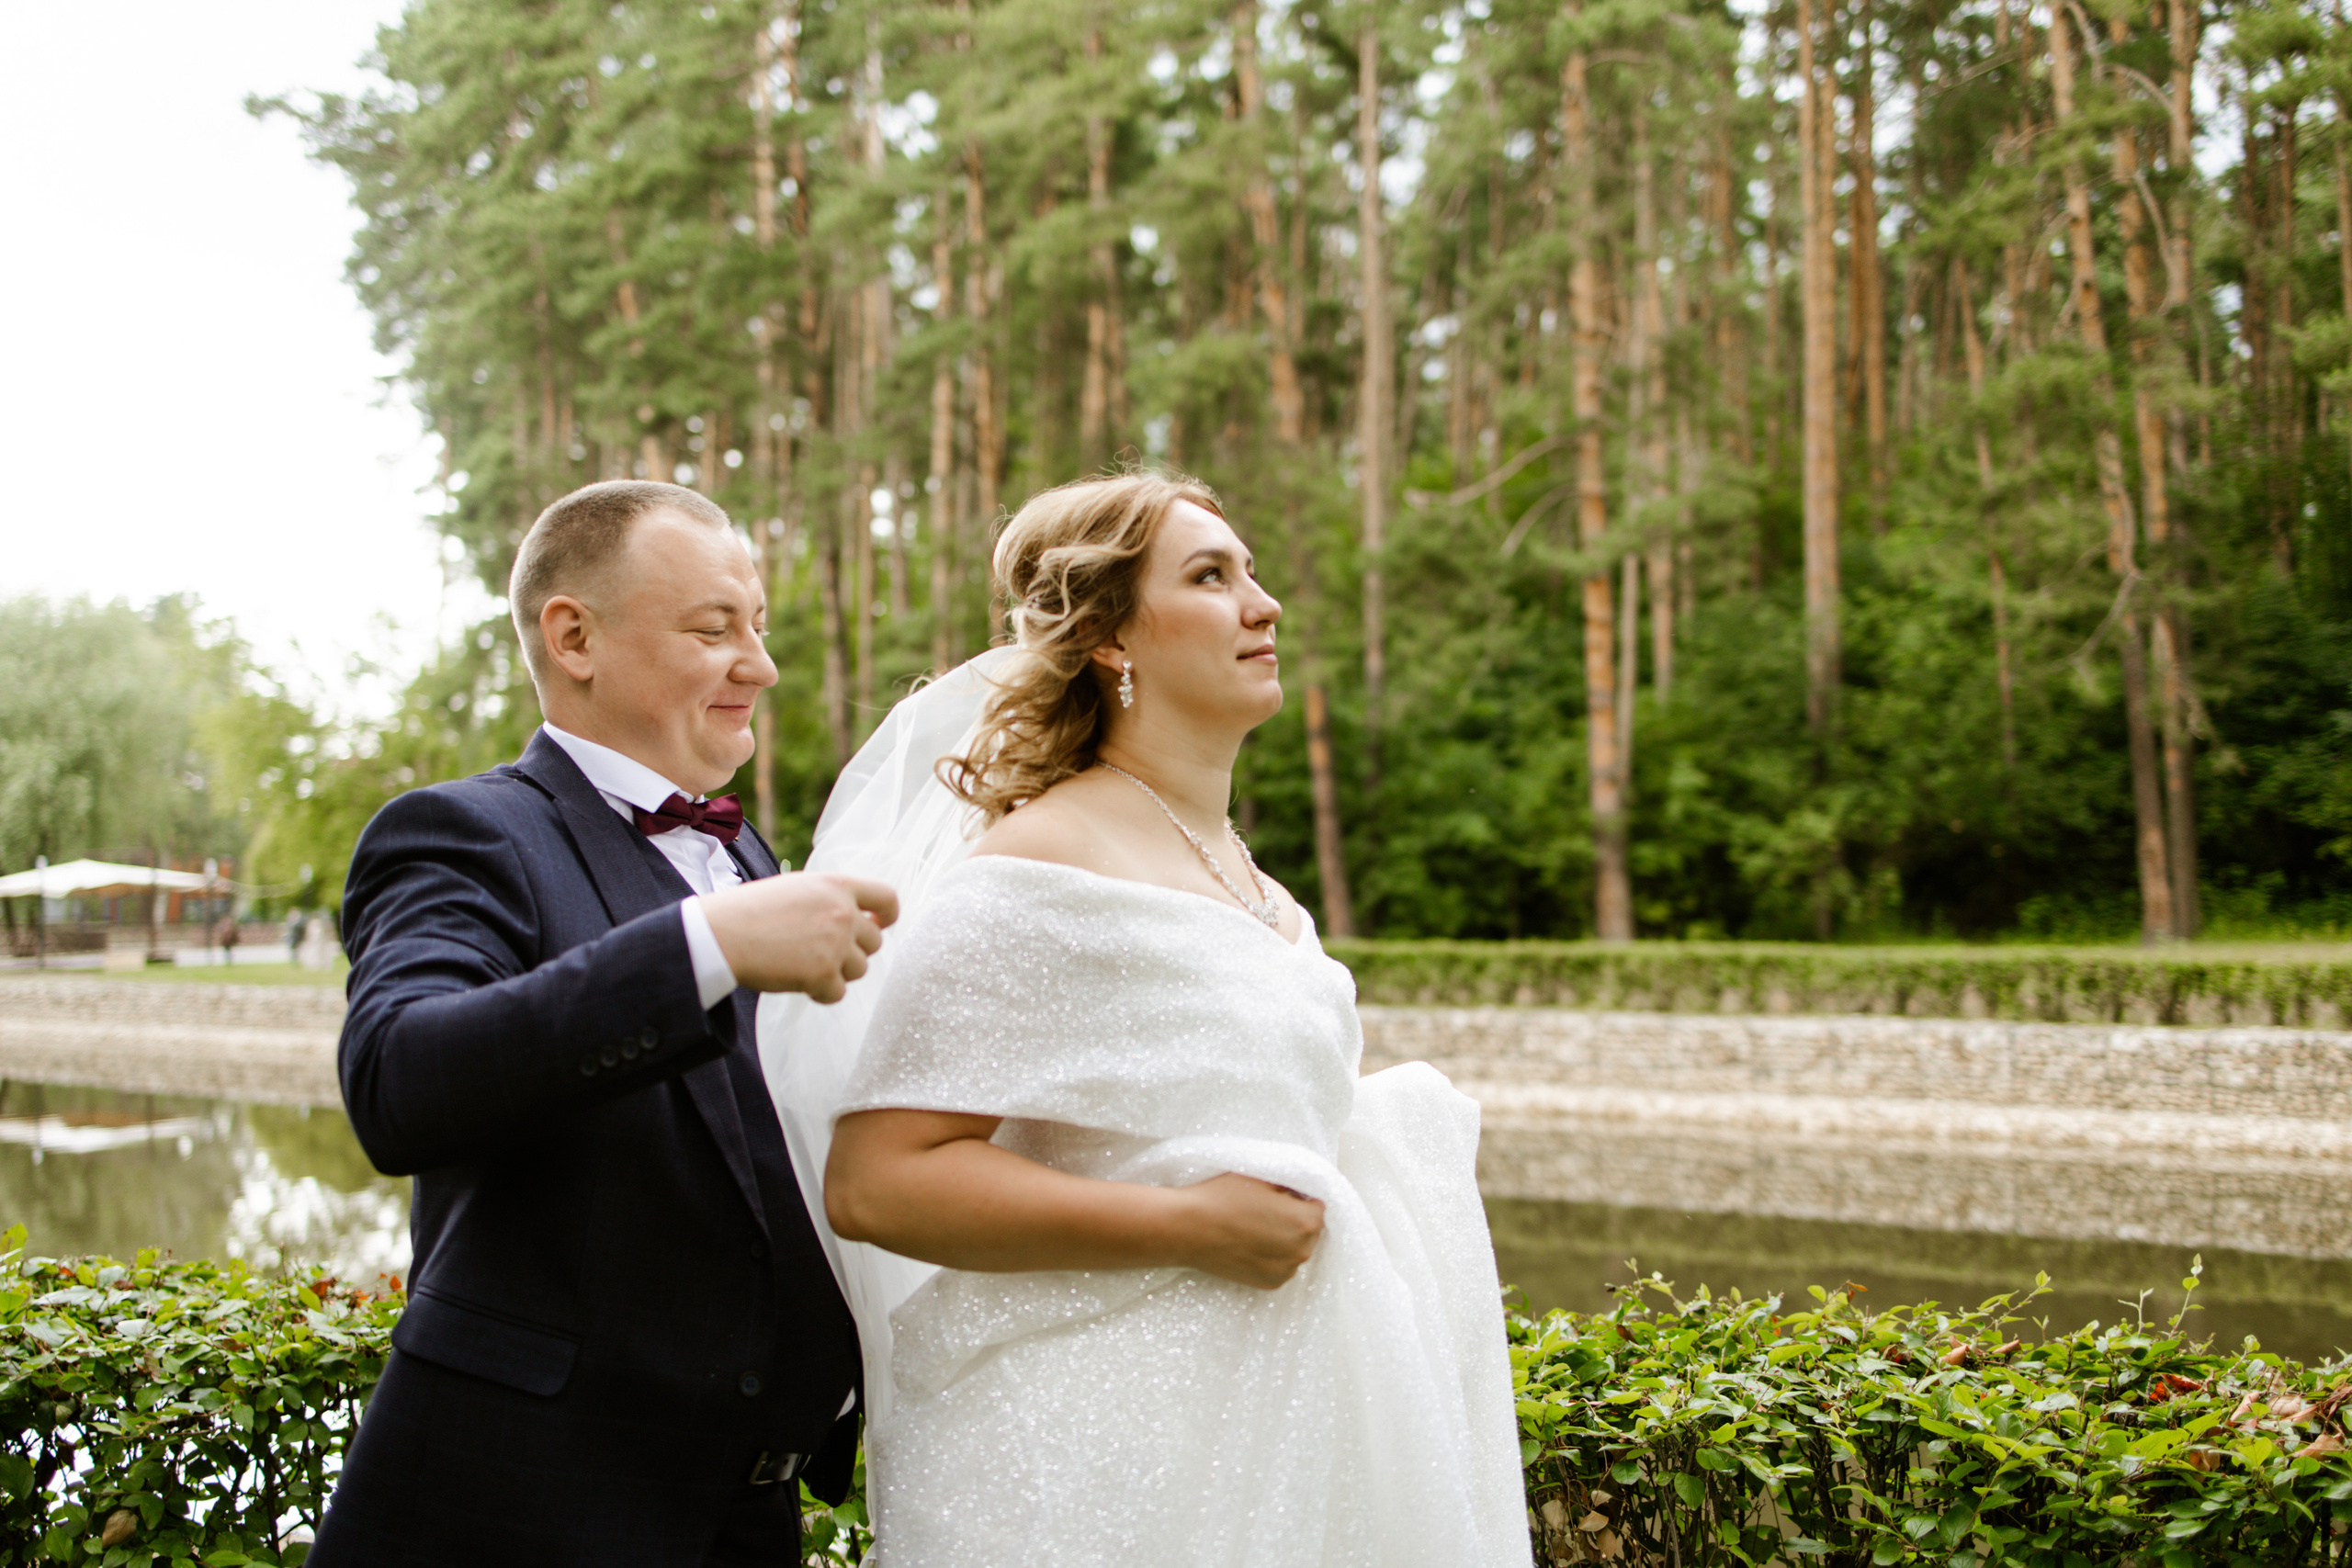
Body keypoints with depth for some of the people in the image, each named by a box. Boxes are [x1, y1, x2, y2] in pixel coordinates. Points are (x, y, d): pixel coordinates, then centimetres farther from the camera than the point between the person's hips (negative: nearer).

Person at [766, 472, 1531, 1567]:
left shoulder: (1239, 870, 11)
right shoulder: (1044, 867, -16)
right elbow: (874, 1180, -22)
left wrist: (1389, 1143, 11)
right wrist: (1189, 1224, -24)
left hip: (1273, 1429, 8)